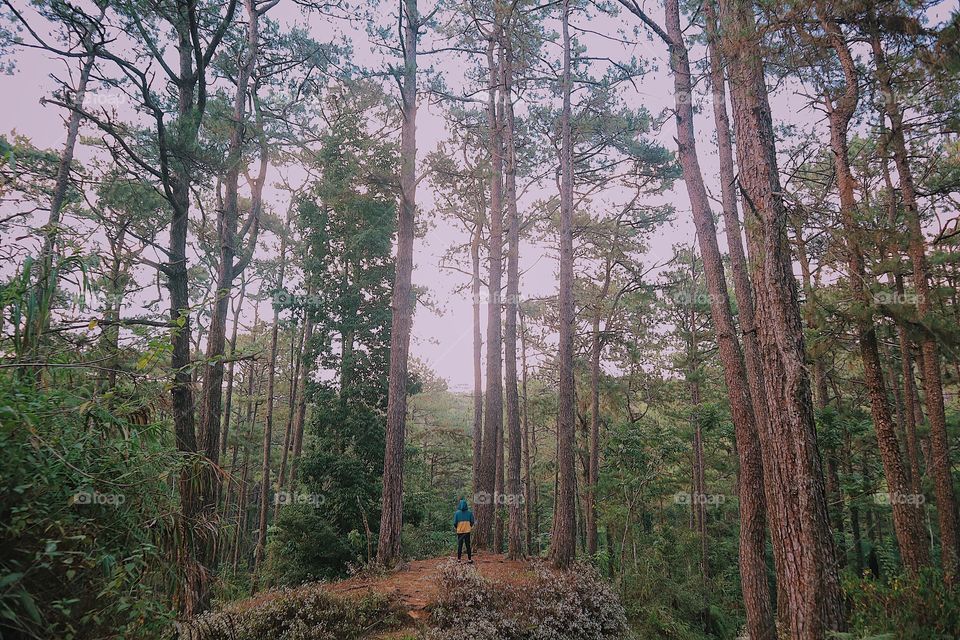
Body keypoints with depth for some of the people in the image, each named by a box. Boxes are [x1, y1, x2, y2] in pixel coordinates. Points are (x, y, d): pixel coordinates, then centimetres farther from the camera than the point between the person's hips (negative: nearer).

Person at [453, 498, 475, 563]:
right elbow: (472, 521, 1)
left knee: (459, 545, 9)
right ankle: (469, 559, 7)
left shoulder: (457, 512, -7)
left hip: (459, 531, 0)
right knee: (468, 545, 7)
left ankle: (459, 559, 10)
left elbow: (455, 522, -4)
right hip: (467, 531, 1)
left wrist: (455, 527, 15)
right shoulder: (469, 512, -4)